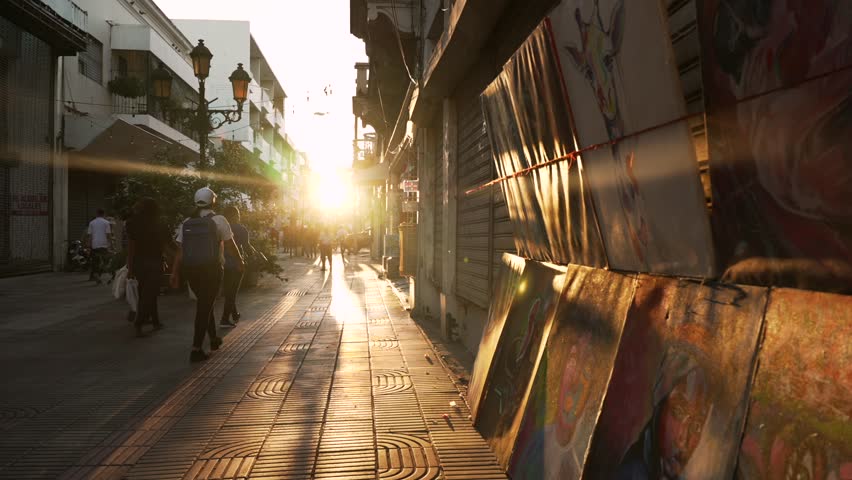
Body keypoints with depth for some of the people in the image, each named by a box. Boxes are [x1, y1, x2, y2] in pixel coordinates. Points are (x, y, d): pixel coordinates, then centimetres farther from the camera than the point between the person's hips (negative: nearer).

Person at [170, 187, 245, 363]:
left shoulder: (186, 223, 7)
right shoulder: (219, 220, -5)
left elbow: (180, 250, 2)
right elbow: (230, 245, -1)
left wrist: (175, 272, 2)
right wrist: (240, 262, 13)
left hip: (190, 269, 5)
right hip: (211, 269, -5)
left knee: (204, 303, 21)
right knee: (205, 306, -1)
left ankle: (214, 339, 35)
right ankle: (196, 349, -6)